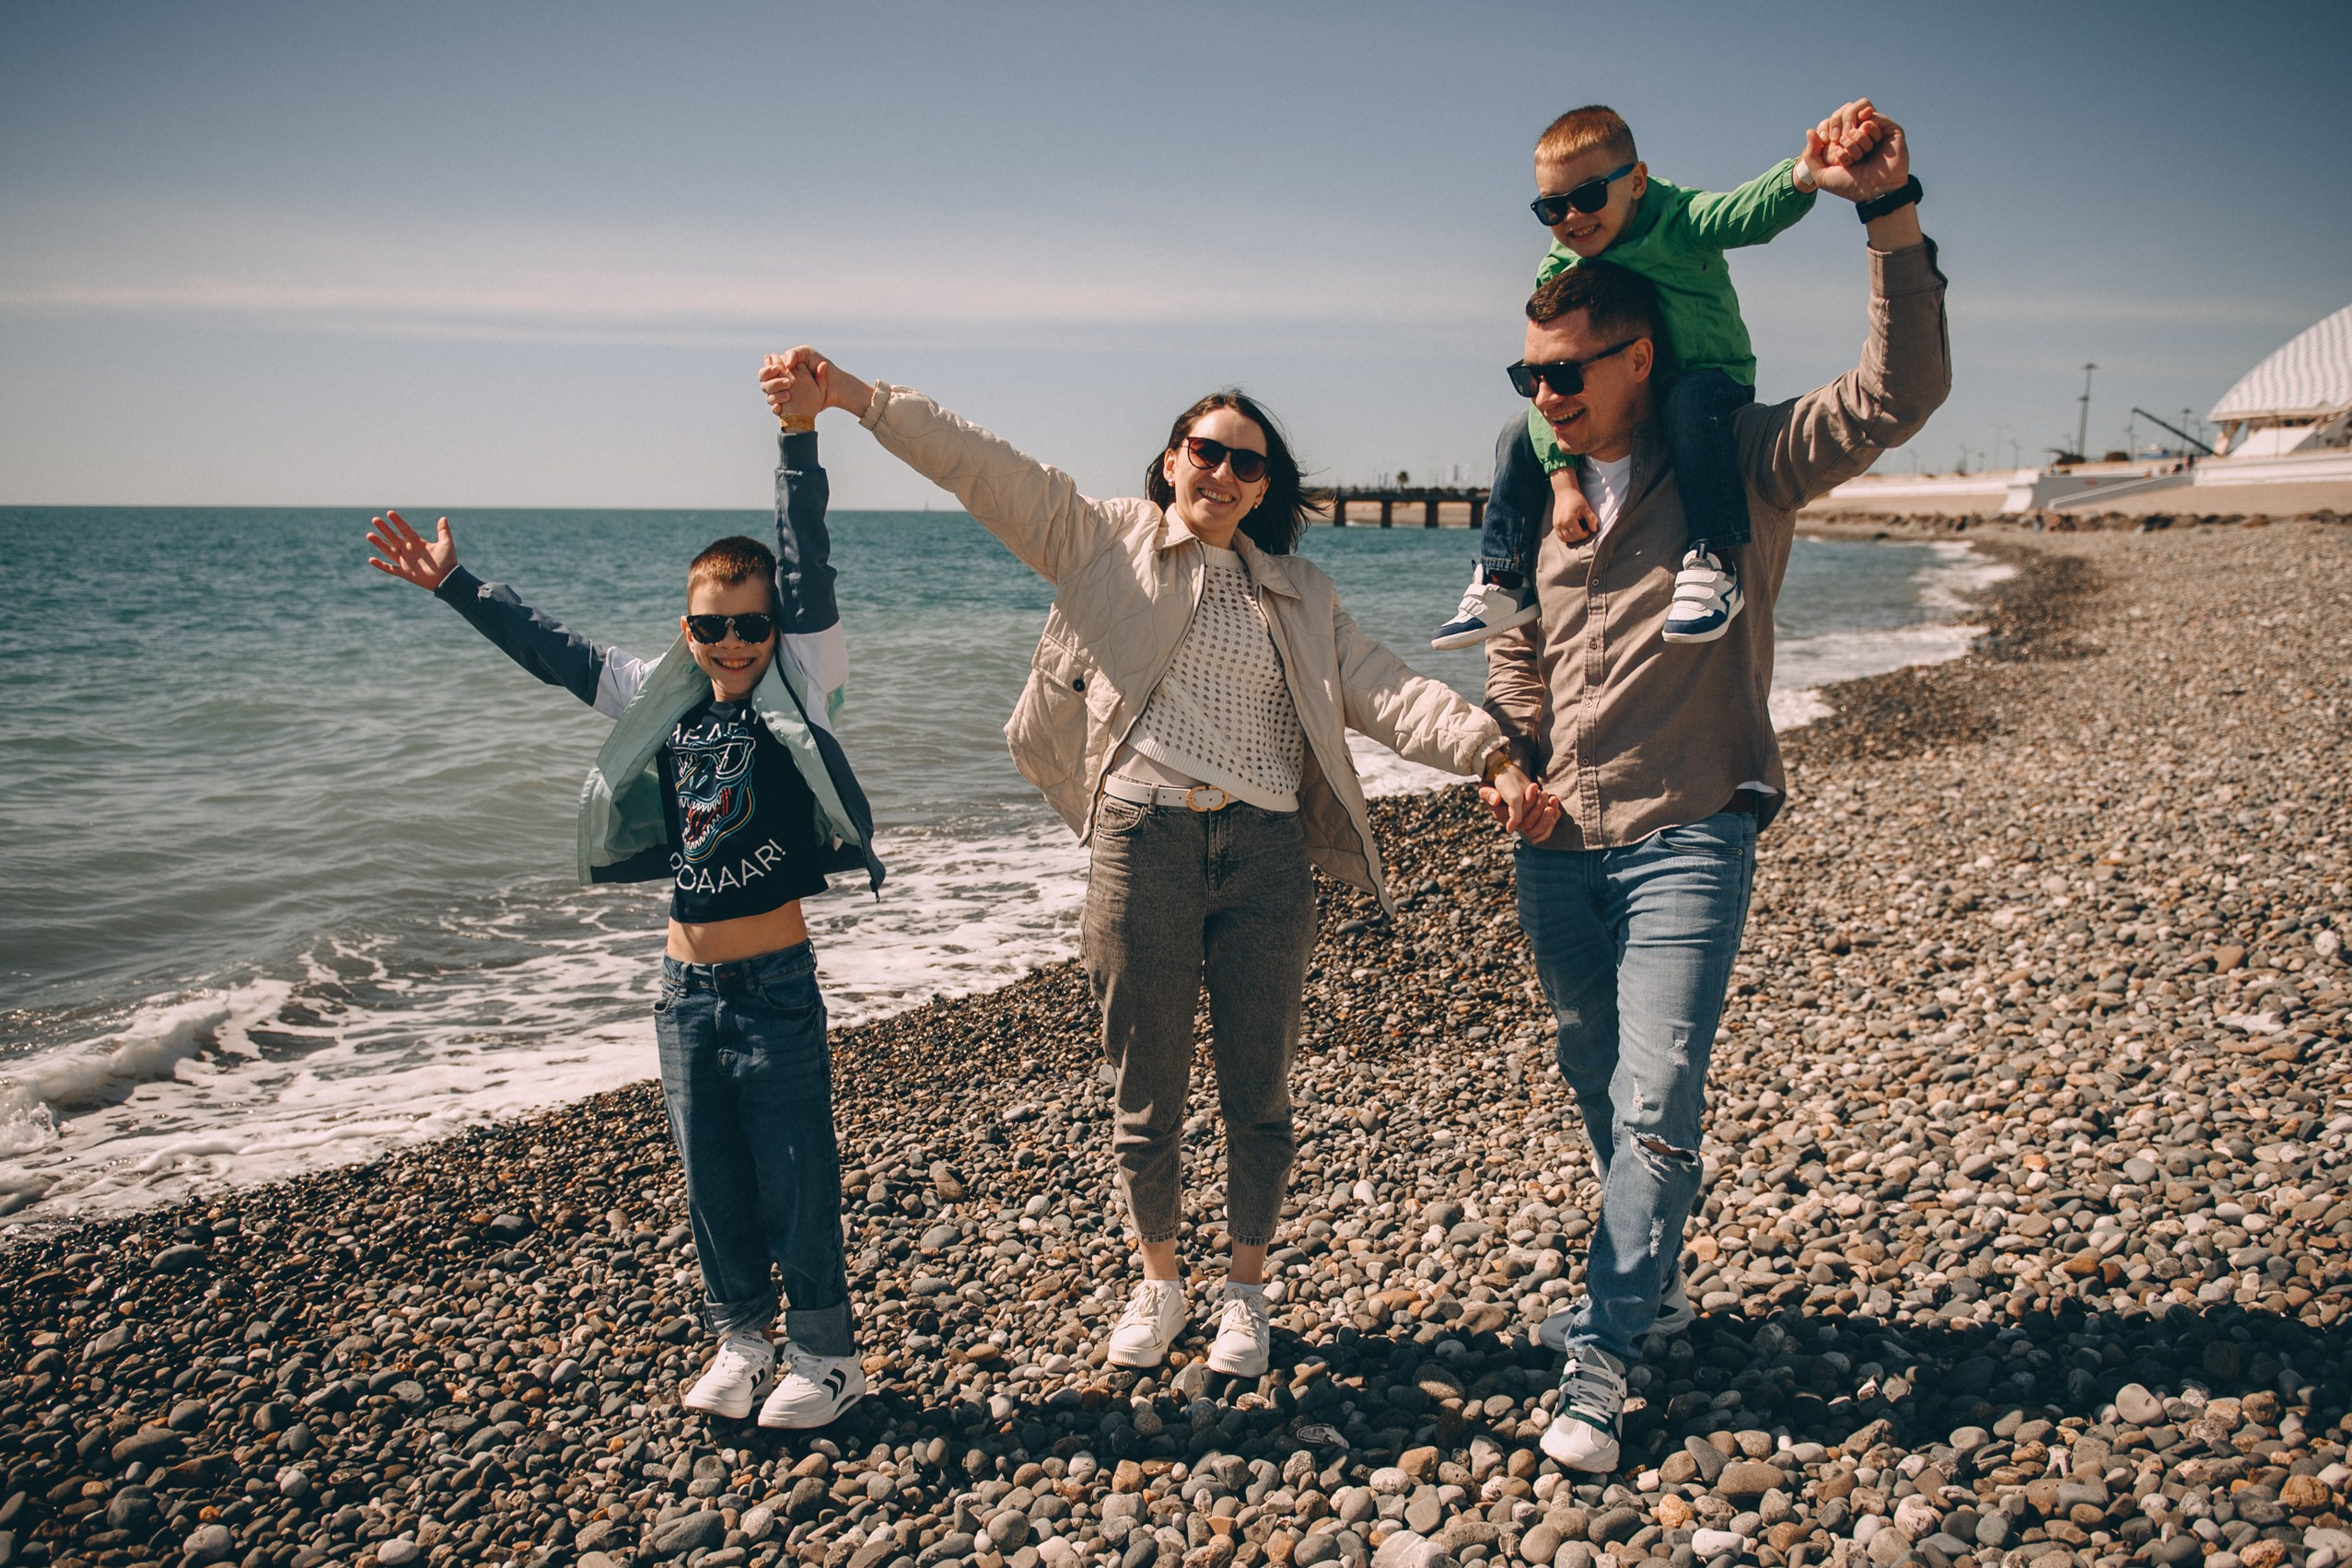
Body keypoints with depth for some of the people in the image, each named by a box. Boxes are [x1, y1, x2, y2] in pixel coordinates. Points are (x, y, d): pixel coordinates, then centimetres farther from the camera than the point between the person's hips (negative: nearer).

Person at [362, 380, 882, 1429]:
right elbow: (547, 649, 14)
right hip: (687, 981, 5)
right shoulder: (658, 700, 6)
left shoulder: (796, 688, -5)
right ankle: (738, 1338, 31)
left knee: (796, 1173, 4)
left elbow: (808, 575, -14)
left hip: (776, 982, -5)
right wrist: (453, 585, 16)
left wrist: (798, 443, -20)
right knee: (711, 1176, 14)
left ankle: (825, 1351, 19)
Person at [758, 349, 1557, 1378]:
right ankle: (1157, 1283, 31)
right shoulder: (1107, 543, 8)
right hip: (1142, 843, -2)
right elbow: (981, 468, 0)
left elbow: (1385, 691, 5)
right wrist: (854, 398, -10)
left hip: (1267, 855, 2)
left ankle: (1245, 1291, 29)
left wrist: (1489, 755, -11)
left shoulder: (1299, 595, 14)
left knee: (1257, 1092, 10)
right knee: (1145, 1092, 9)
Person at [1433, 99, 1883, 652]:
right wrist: (1562, 478, -22)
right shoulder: (1557, 274, -7)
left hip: (1711, 381, -5)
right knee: (1519, 434, -3)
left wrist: (1806, 172, -64)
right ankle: (1504, 583, 3)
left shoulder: (1677, 219, -18)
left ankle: (1715, 564, -39)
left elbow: (1747, 212, -40)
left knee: (1690, 401, -38)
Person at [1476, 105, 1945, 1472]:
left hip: (1686, 843, -5)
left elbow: (1897, 395, -19)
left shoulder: (1742, 466, -6)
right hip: (1555, 848, 5)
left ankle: (1602, 1354, 3)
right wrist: (1507, 758, 1)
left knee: (1656, 1104, -9)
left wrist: (1891, 219, -28)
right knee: (1606, 1093, 17)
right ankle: (1648, 1282, 37)